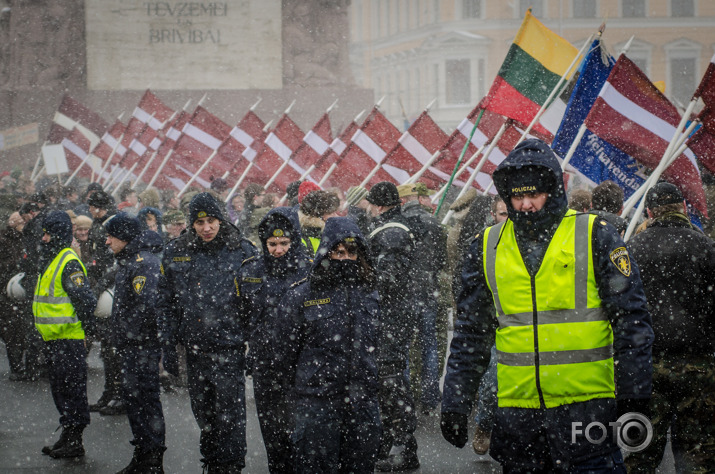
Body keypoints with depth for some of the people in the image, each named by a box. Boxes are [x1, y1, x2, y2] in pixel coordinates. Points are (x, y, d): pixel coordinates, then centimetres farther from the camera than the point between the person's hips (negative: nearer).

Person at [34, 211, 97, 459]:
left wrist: (88, 328, -19)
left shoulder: (69, 263, -16)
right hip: (54, 338, 10)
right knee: (59, 389, 15)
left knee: (71, 389, -4)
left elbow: (84, 299, -21)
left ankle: (74, 442, 1)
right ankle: (67, 436, 23)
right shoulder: (50, 261, 16)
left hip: (69, 339, -10)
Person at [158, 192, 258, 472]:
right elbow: (166, 304, 11)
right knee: (203, 415, 14)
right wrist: (168, 347, 6)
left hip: (230, 347, -4)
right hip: (194, 348, 4)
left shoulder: (242, 251, -2)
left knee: (230, 416, -4)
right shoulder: (175, 254, 6)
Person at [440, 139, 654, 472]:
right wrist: (455, 404, 9)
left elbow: (630, 320, 1)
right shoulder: (487, 247, 9)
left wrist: (634, 395, -4)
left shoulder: (594, 237, 0)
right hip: (516, 407, 3)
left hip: (585, 404, -3)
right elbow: (470, 332, 14)